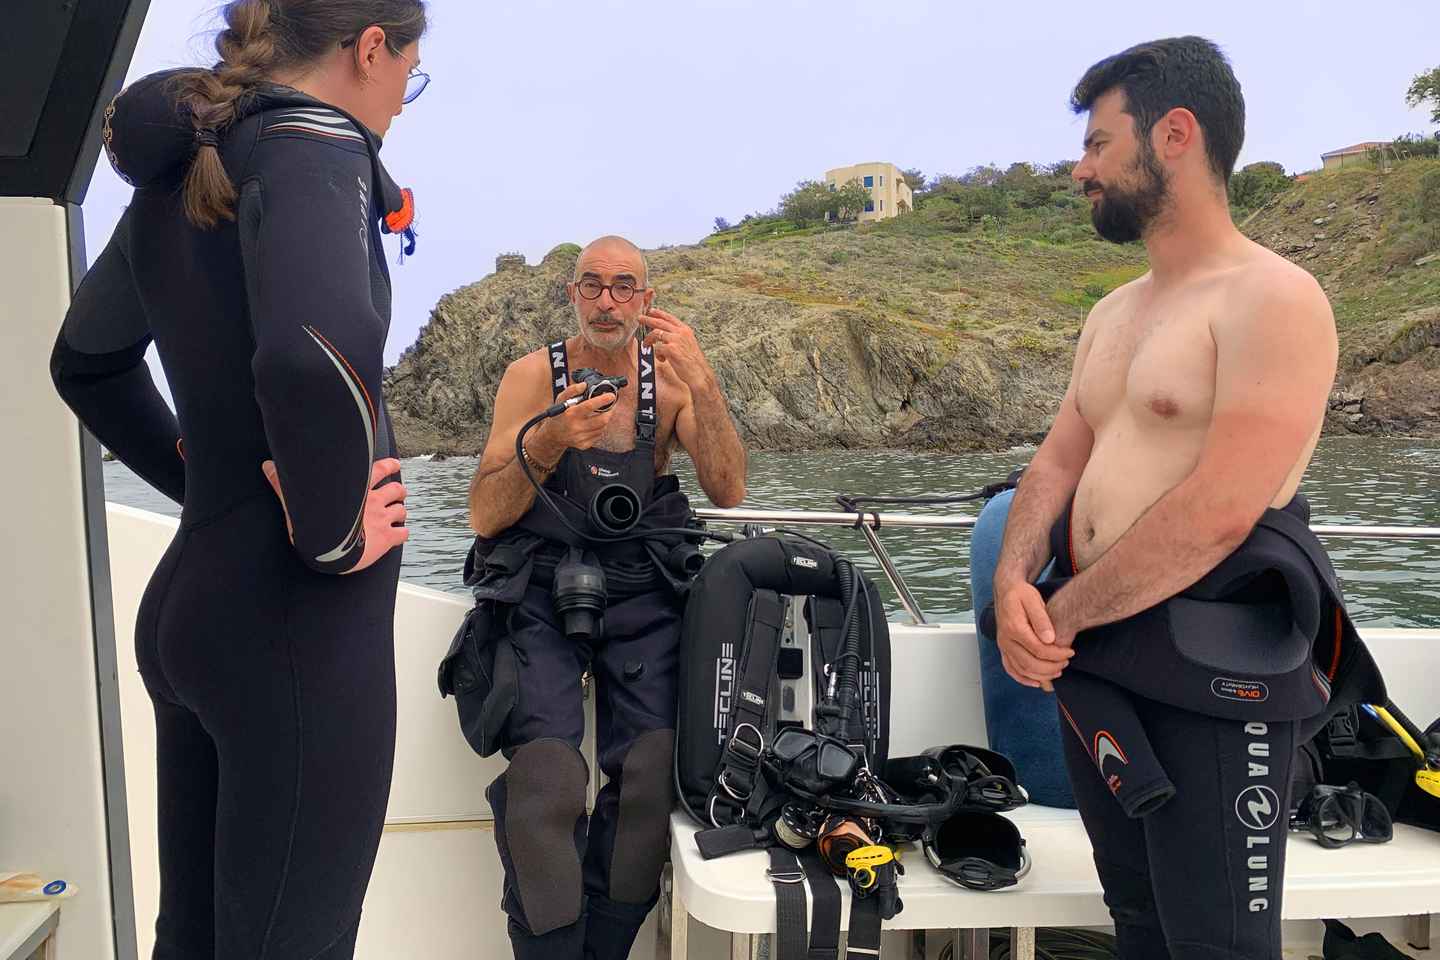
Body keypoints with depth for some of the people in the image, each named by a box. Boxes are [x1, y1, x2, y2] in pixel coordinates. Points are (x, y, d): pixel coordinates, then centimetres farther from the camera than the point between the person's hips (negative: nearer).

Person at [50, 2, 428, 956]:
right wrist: (334, 535, -19)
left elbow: (86, 363, 24)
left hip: (188, 600, 9)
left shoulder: (179, 167, 12)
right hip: (297, 625, -9)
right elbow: (314, 357, -35)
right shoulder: (311, 141, -14)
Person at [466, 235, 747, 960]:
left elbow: (727, 493, -4)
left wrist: (701, 382, -15)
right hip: (539, 588, -1)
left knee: (652, 772, -21)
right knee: (545, 780, -24)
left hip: (638, 590, 2)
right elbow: (484, 517, -3)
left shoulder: (671, 379, 9)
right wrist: (548, 443, -20)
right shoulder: (532, 376, 4)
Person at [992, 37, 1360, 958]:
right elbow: (1058, 462, 10)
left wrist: (1061, 614, -14)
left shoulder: (1273, 298, -13)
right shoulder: (1113, 313, 14)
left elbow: (1219, 510, -23)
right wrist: (1016, 588, -9)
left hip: (1209, 677, -8)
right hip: (1093, 658, 8)